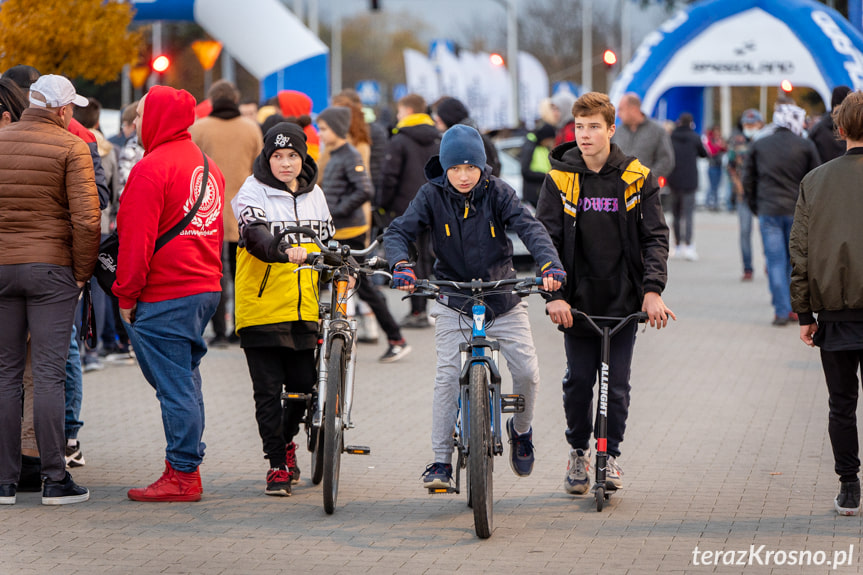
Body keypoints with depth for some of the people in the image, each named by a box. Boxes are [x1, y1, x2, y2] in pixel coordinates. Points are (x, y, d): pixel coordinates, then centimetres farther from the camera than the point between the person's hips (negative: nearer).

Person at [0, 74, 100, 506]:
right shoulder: (71, 147, -5)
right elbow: (86, 218, -12)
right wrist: (83, 272, -1)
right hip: (52, 268, -3)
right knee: (48, 374, -3)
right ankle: (55, 480, -2)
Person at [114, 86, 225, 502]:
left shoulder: (151, 168, -13)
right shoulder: (208, 166, 14)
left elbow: (136, 239, -15)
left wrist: (126, 295, -9)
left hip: (164, 296, -9)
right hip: (206, 288, 9)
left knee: (174, 386, -5)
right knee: (184, 380, 14)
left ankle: (182, 476, -3)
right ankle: (187, 467, 16)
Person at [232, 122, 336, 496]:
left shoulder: (314, 195, 12)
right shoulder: (252, 193, -4)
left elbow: (328, 244, 23)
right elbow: (255, 234, -22)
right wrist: (284, 252, -39)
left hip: (303, 310, 4)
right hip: (261, 309, -4)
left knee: (304, 386, 4)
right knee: (268, 391, -2)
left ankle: (288, 438, 33)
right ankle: (277, 464, 9)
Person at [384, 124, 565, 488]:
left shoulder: (497, 192, -10)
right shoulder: (432, 196, -9)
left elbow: (528, 227, -21)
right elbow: (397, 232, -15)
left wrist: (549, 264, -40)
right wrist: (401, 265, -37)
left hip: (503, 299, 1)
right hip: (453, 302, -1)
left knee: (527, 371, -7)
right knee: (448, 377, -12)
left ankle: (521, 429, 24)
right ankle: (441, 462, -5)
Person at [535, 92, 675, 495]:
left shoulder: (636, 179, 0)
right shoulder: (560, 179, -1)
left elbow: (655, 237, -2)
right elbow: (546, 240, -3)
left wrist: (652, 289, -15)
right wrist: (554, 294, -15)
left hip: (624, 300, 0)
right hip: (578, 300, 0)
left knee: (617, 384, 0)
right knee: (578, 381, 4)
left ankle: (611, 454, 16)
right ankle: (578, 450, 24)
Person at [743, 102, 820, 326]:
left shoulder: (758, 146, 7)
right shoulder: (806, 146, 1)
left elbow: (748, 180, 10)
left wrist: (755, 207, 18)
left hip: (768, 211, 1)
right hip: (797, 211, -1)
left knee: (776, 261, 1)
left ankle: (781, 311, -2)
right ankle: (795, 308, 11)